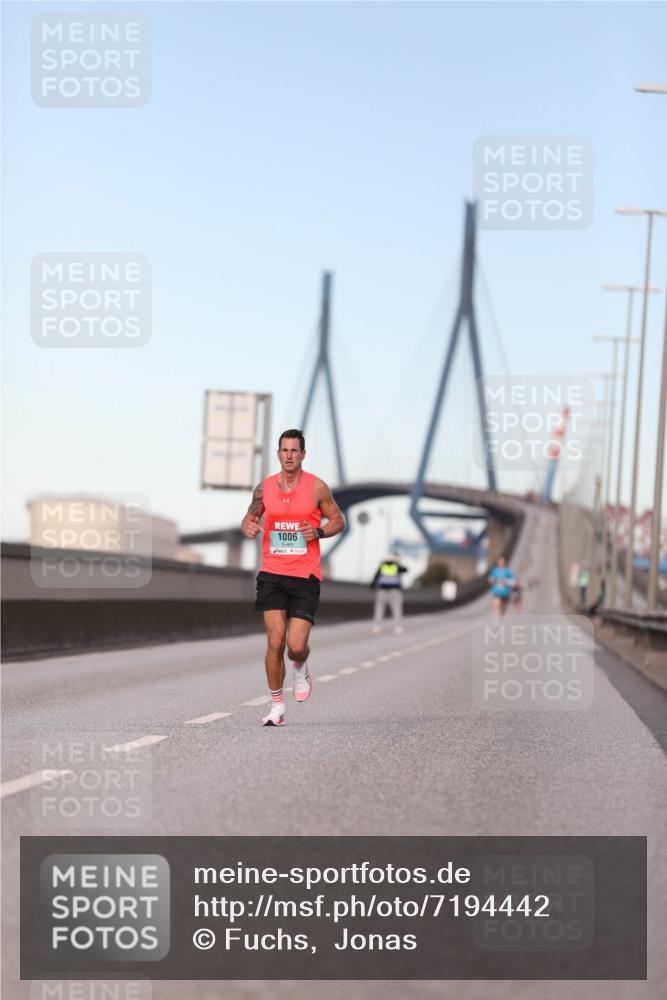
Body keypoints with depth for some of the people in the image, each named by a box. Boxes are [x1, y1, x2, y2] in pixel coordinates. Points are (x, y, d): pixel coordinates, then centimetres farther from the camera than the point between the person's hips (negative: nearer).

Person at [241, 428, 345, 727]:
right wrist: (248, 527, -5)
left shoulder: (317, 487, -1)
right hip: (272, 575, 2)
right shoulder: (265, 488, 5)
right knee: (275, 642, -8)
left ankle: (300, 668, 29)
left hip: (305, 578, -1)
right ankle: (277, 706, 6)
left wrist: (318, 531, -12)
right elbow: (249, 517, 18)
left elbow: (338, 520, 8)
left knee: (296, 645, -9)